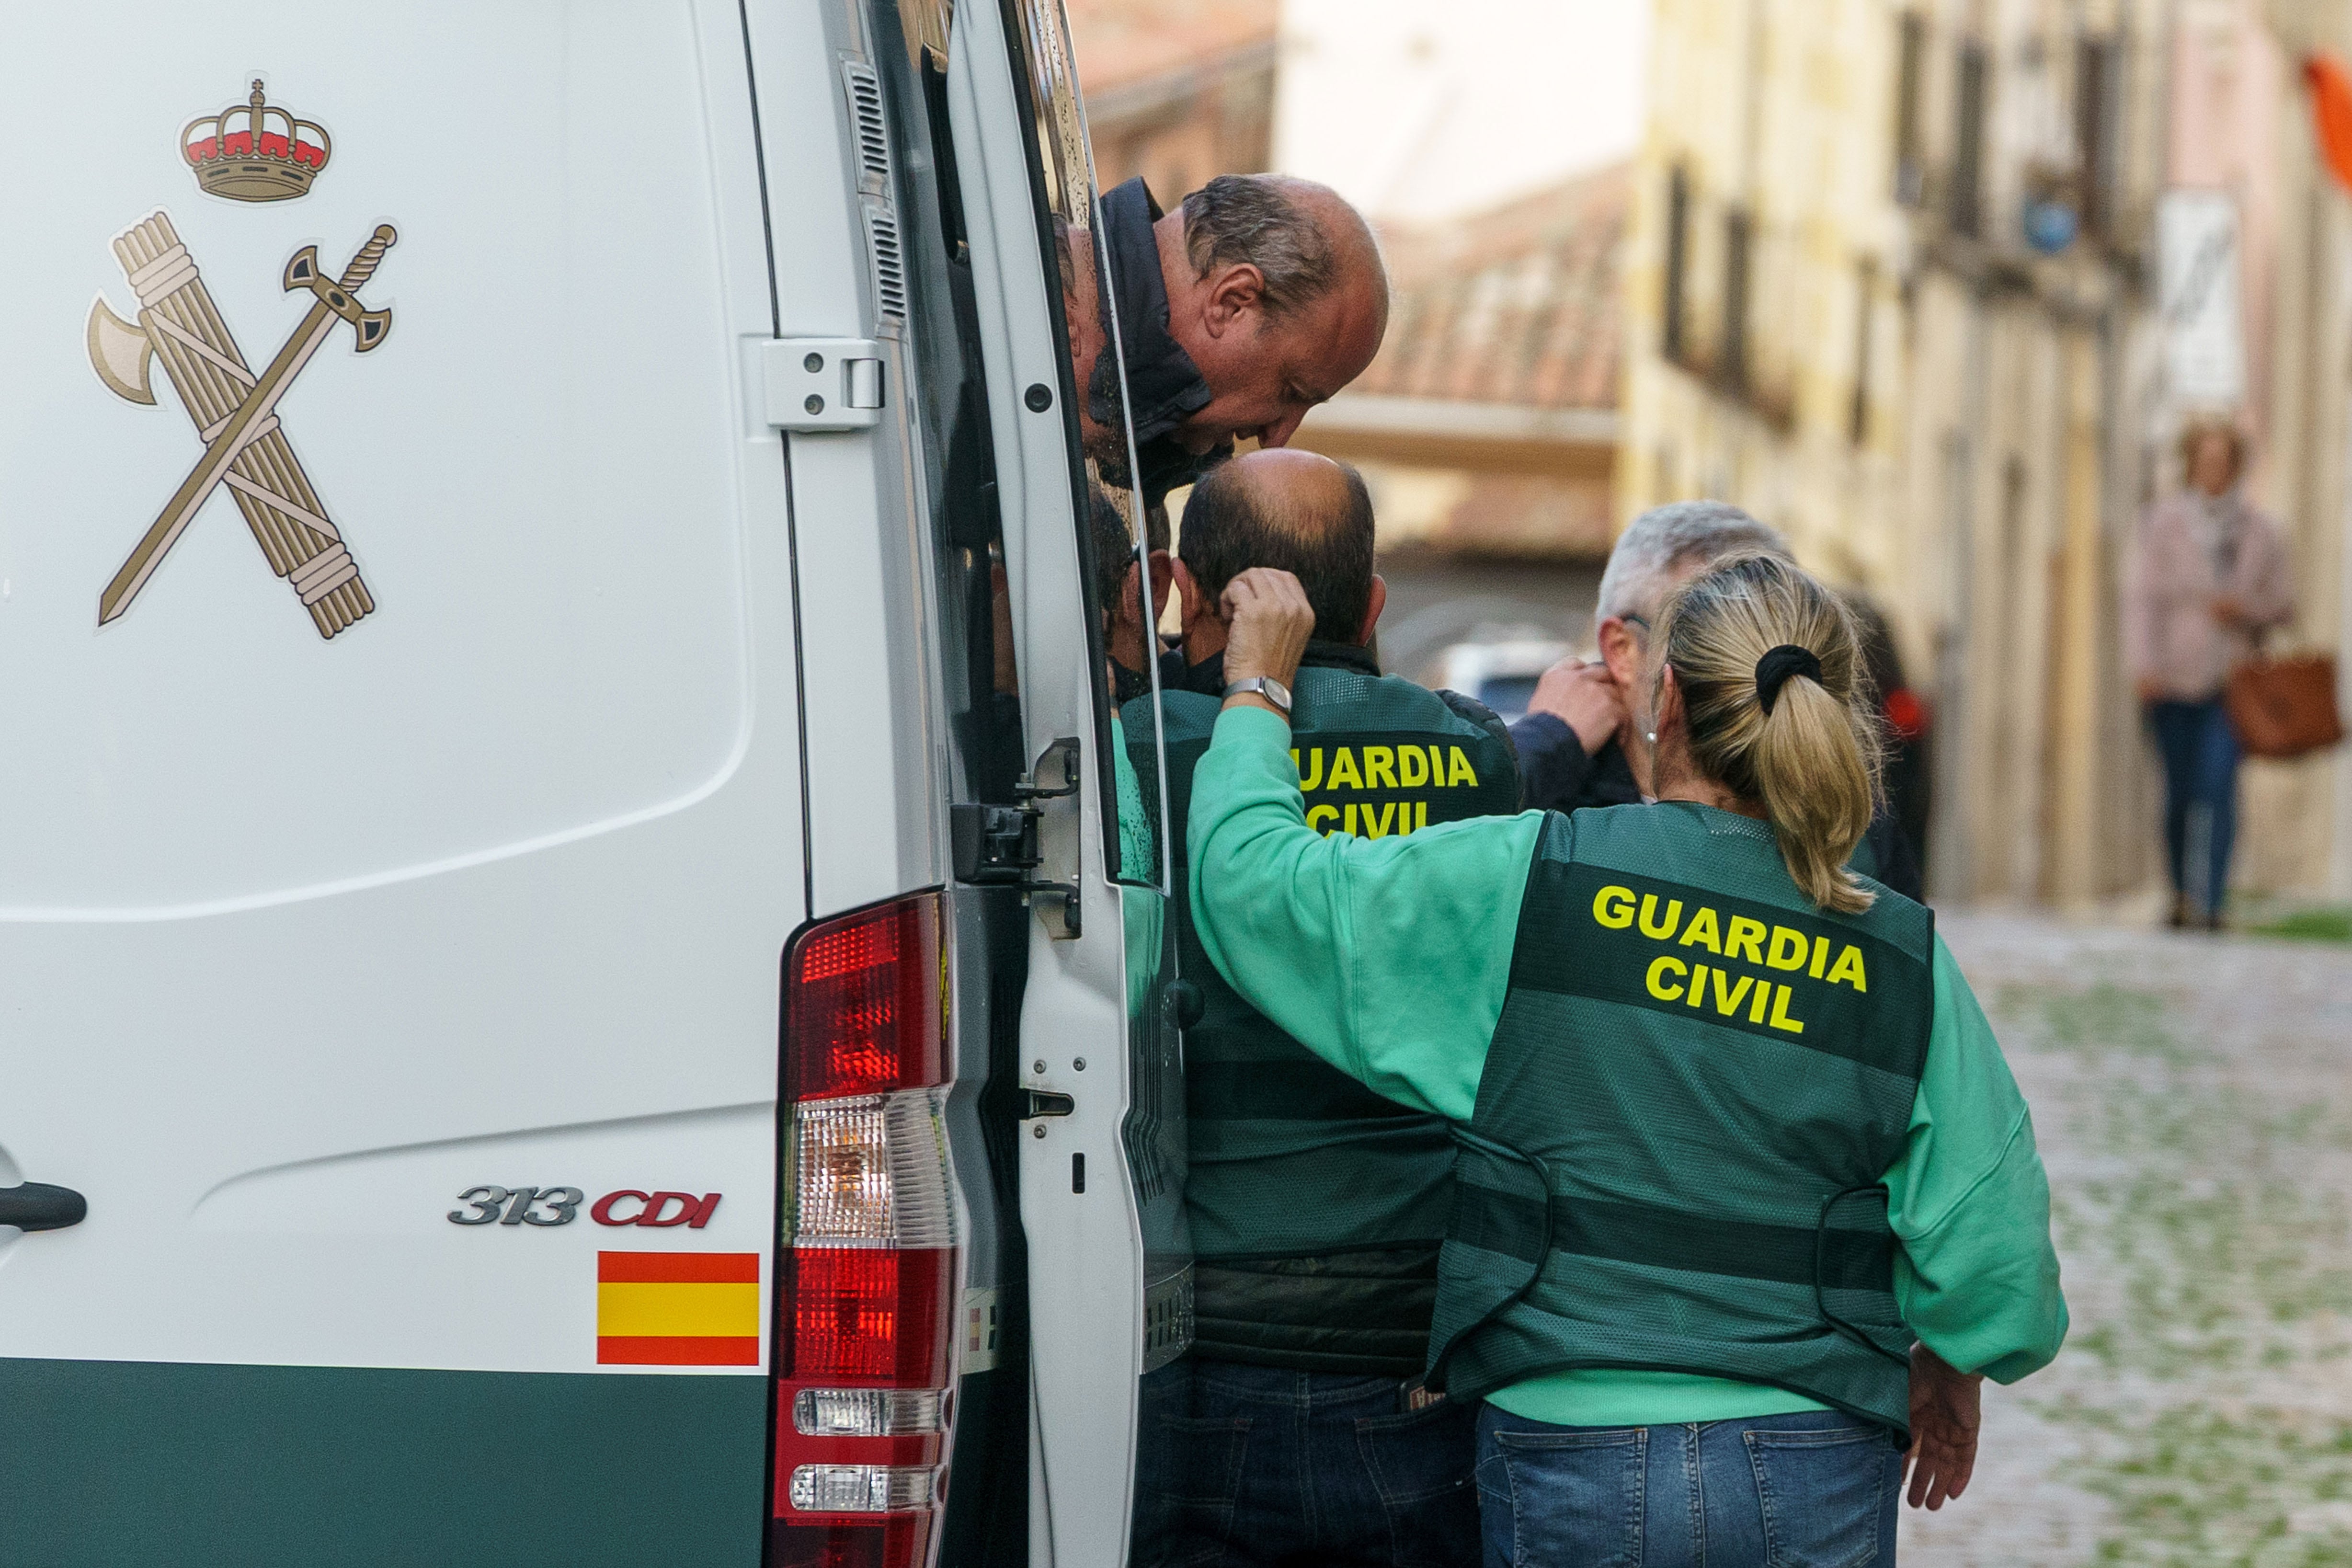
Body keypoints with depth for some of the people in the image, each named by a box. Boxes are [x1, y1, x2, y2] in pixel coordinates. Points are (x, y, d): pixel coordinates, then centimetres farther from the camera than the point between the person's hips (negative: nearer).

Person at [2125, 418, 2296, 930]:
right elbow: (2142, 595, -4)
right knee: (2180, 790, 5)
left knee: (2219, 788, -14)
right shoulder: (2165, 522, 2)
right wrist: (2143, 665, -15)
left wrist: (2247, 610, -7)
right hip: (2174, 677, 0)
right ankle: (2181, 893, 25)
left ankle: (2209, 901, -16)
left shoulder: (2259, 533, 9)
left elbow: (2283, 605, 15)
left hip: (2232, 677, 0)